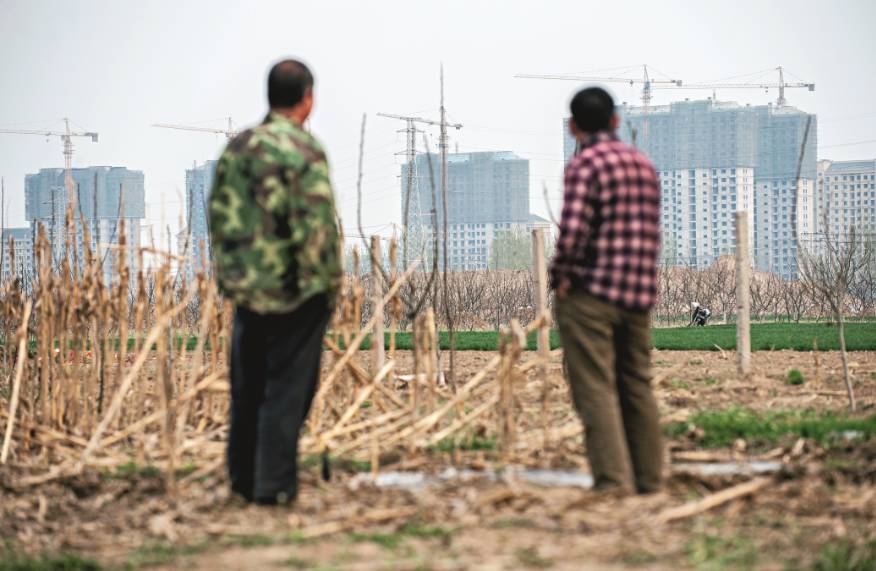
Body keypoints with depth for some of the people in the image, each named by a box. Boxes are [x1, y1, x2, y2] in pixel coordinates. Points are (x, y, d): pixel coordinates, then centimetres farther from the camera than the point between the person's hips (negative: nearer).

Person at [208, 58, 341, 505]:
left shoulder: (237, 147, 6)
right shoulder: (304, 152, -15)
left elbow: (217, 214, 10)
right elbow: (316, 227, -18)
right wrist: (328, 282, -7)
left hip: (245, 288, 6)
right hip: (296, 292, -6)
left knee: (247, 386, 15)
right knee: (287, 389, 0)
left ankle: (242, 479, 24)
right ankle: (274, 484, 1)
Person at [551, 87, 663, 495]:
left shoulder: (586, 163, -9)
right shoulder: (643, 165, 15)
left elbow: (572, 231, -19)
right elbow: (650, 233, 14)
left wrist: (562, 277, -5)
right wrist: (639, 284, 12)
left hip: (590, 293, -7)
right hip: (639, 293, 7)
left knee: (596, 389, -5)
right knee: (637, 387, 12)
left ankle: (613, 479, -10)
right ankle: (648, 478, 15)